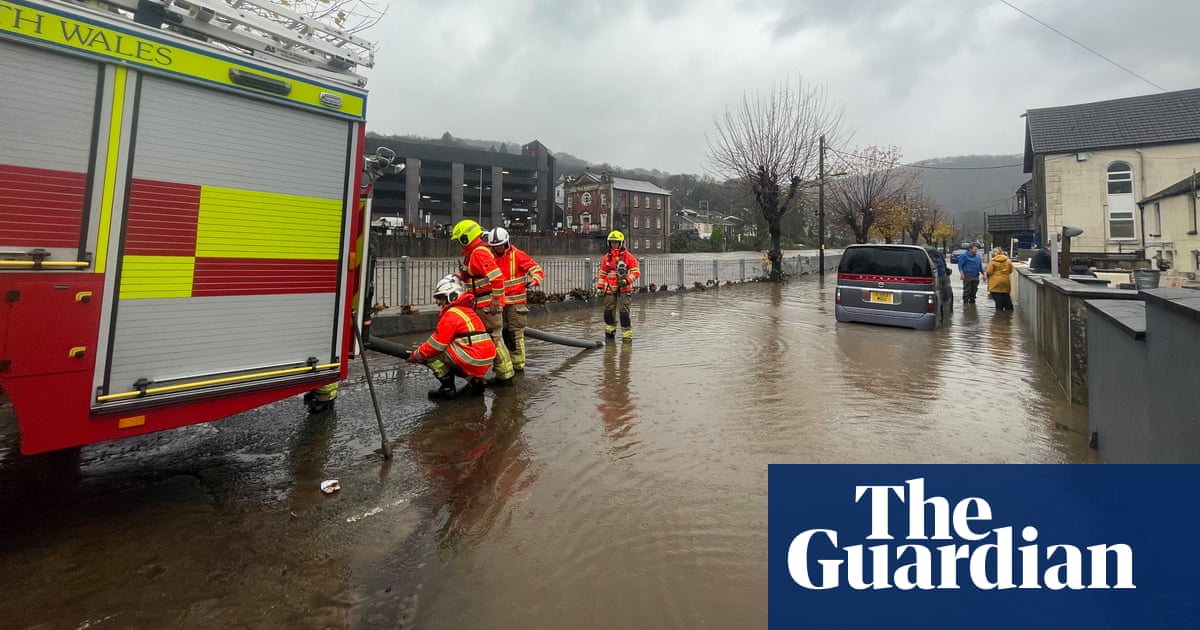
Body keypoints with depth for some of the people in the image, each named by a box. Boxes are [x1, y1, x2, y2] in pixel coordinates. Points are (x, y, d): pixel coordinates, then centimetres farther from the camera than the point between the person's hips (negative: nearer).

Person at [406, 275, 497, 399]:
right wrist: (421, 349, 23)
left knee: (431, 354, 1)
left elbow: (436, 344, -8)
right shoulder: (468, 311, 19)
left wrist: (415, 356, 6)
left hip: (474, 360, -9)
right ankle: (474, 380, 14)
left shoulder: (452, 315, -10)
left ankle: (447, 388, 1)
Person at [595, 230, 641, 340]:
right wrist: (600, 287, 9)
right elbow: (602, 273, 15)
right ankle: (610, 332, 21)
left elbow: (636, 272, -7)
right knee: (608, 311, 6)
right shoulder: (606, 257, 9)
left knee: (624, 312, -6)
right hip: (610, 289, 4)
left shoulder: (628, 256, -5)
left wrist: (627, 280, -20)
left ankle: (627, 334, 2)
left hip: (624, 289, -4)